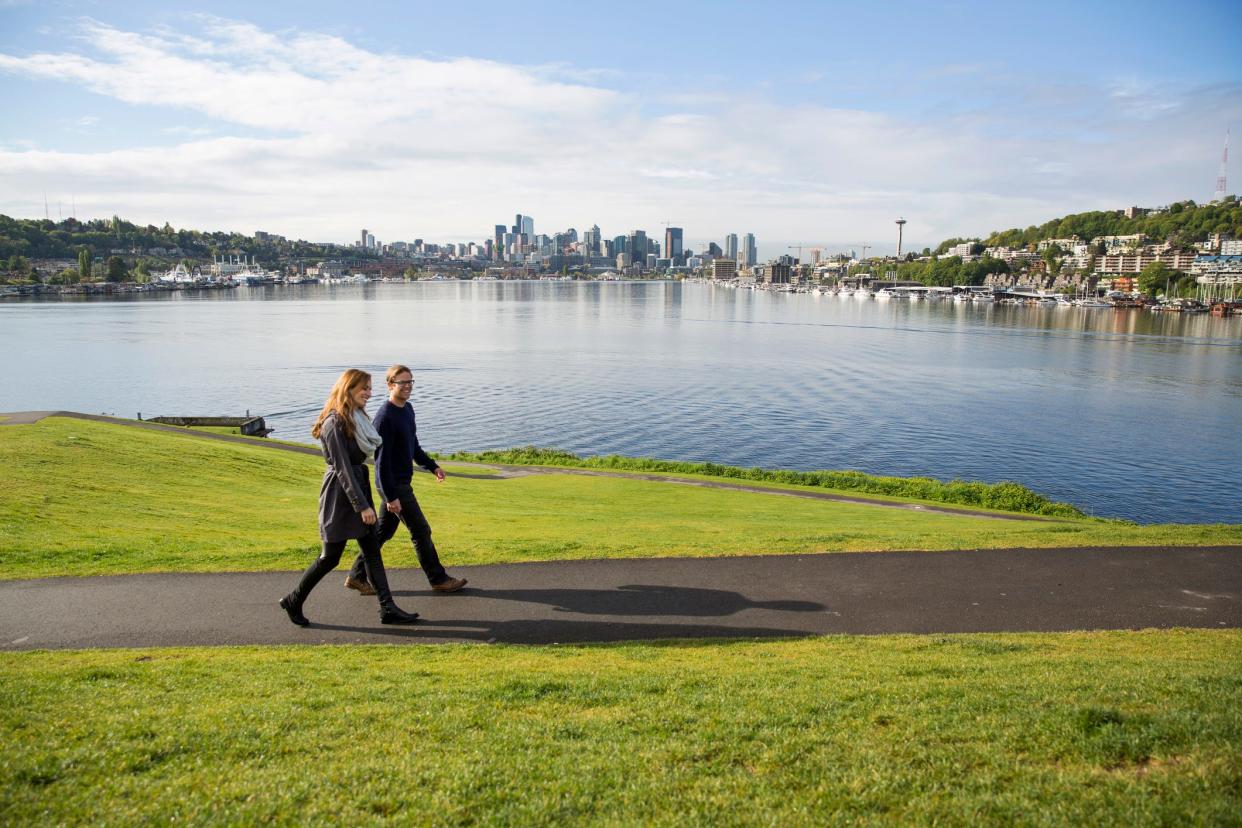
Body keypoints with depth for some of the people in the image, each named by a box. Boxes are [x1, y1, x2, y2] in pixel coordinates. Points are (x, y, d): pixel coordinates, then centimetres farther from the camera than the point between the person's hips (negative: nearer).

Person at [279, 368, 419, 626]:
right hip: (340, 493, -9)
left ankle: (388, 609, 11)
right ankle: (293, 601, 22)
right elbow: (342, 468, -22)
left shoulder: (357, 418, 9)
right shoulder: (335, 422, -18)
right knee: (330, 557, 3)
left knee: (372, 551, 7)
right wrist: (362, 506, -23)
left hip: (358, 486, 9)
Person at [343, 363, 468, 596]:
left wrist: (432, 466, 16)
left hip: (402, 482, 9)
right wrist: (390, 496, -22)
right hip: (394, 485, -9)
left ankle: (357, 576, 25)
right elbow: (381, 460, -21)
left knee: (384, 531, 15)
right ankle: (438, 579, 12)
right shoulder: (385, 417, -19)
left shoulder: (408, 409, 10)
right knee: (421, 531, 0)